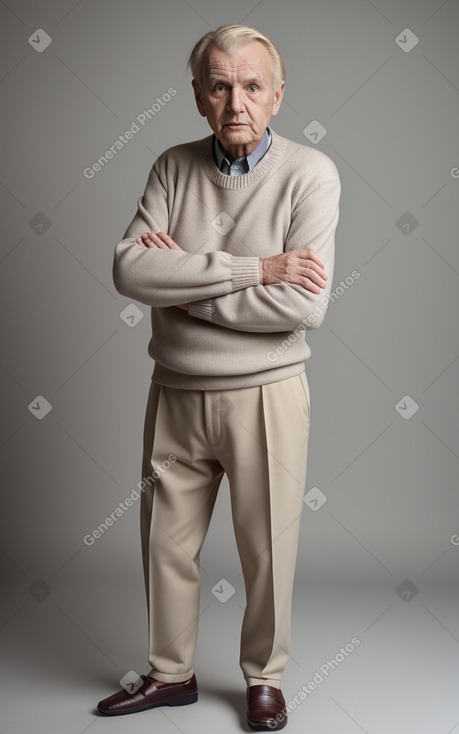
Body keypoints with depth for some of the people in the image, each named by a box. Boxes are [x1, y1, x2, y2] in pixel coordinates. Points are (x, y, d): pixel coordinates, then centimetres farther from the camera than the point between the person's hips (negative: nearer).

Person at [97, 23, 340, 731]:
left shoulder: (309, 173, -10)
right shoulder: (174, 167, 1)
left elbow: (304, 305, -21)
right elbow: (129, 269, -14)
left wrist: (183, 284, -15)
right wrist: (252, 268, -21)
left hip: (264, 394, -3)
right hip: (175, 393, 4)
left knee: (267, 551, 10)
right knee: (166, 543, 15)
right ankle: (172, 673, 36)